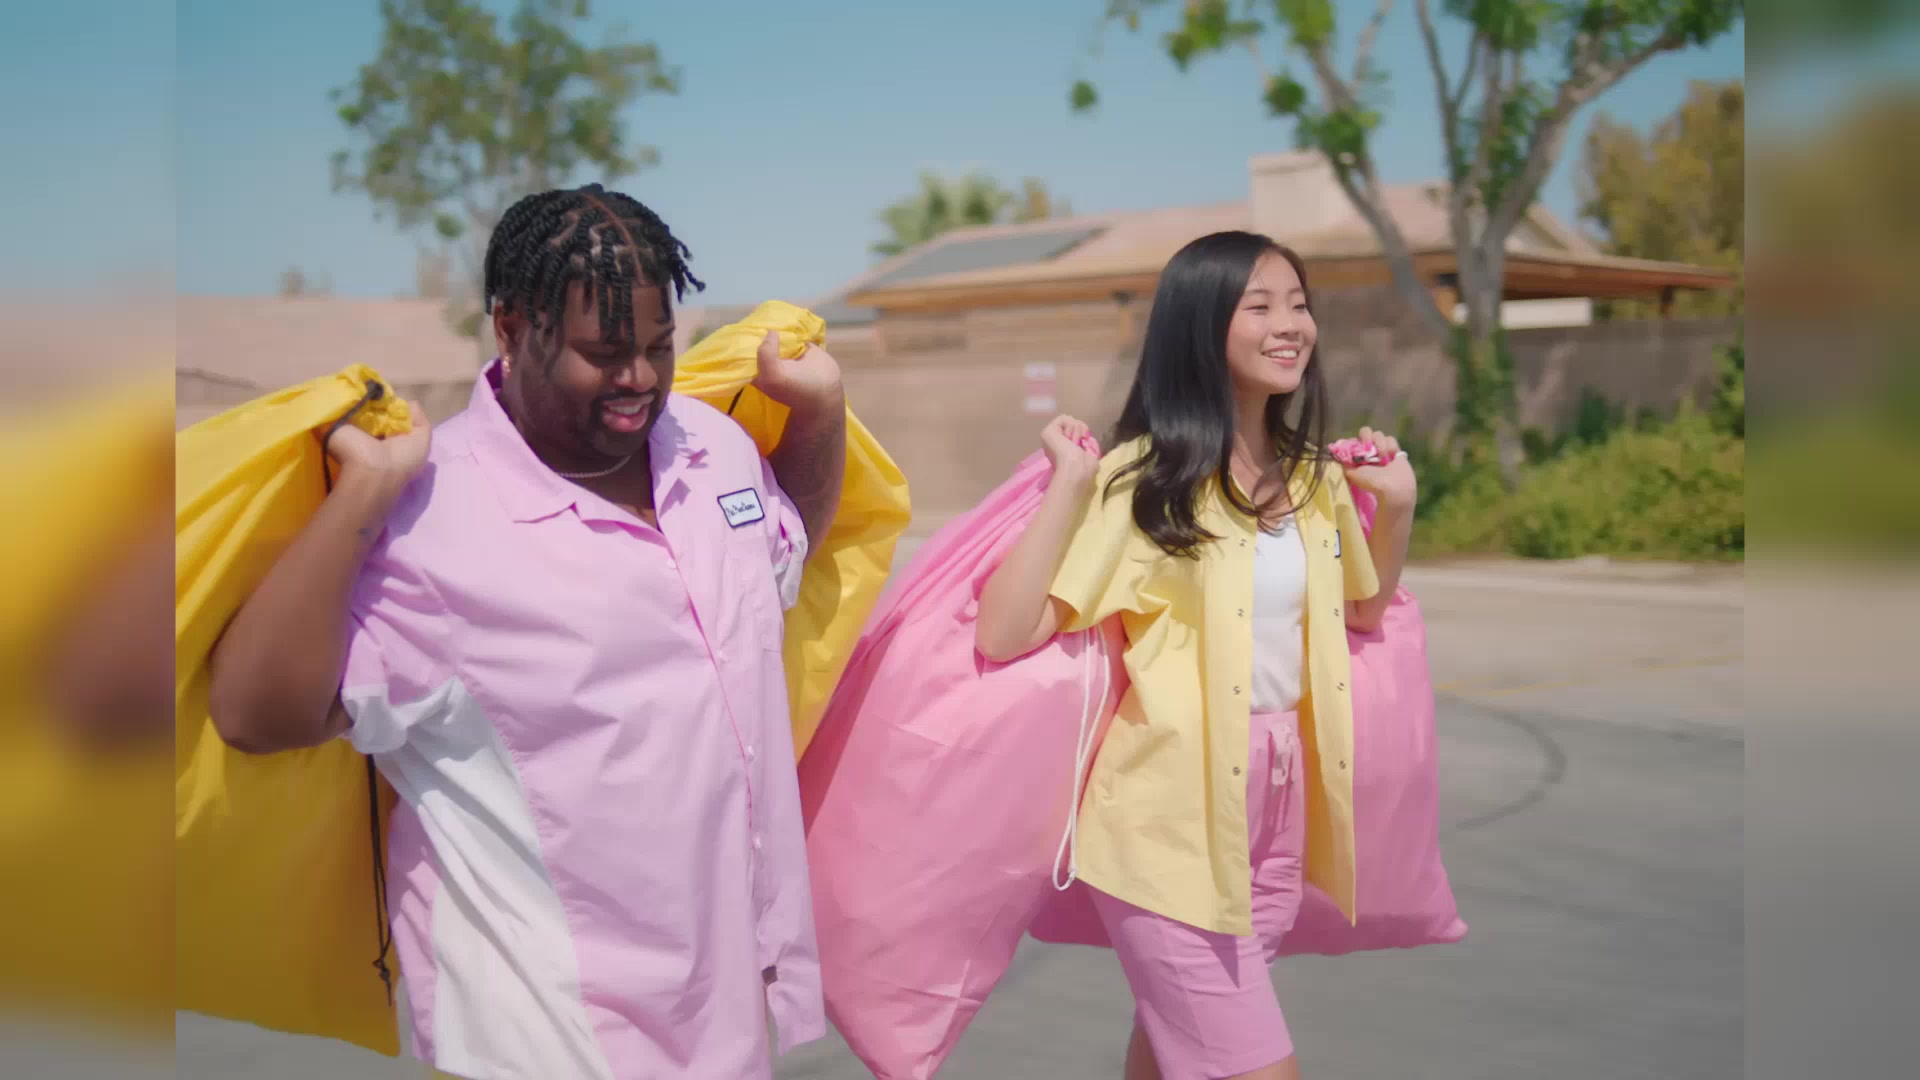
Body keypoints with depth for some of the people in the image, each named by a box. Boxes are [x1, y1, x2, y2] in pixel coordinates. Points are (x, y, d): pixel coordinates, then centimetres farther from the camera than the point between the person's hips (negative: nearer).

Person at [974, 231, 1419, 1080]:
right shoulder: (1143, 479, -14)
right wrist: (1069, 482, -25)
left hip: (1278, 804, 6)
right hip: (1174, 813, -6)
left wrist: (1398, 509, 7)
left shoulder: (1314, 477, 5)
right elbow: (1001, 636, -22)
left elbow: (1363, 613, 23)